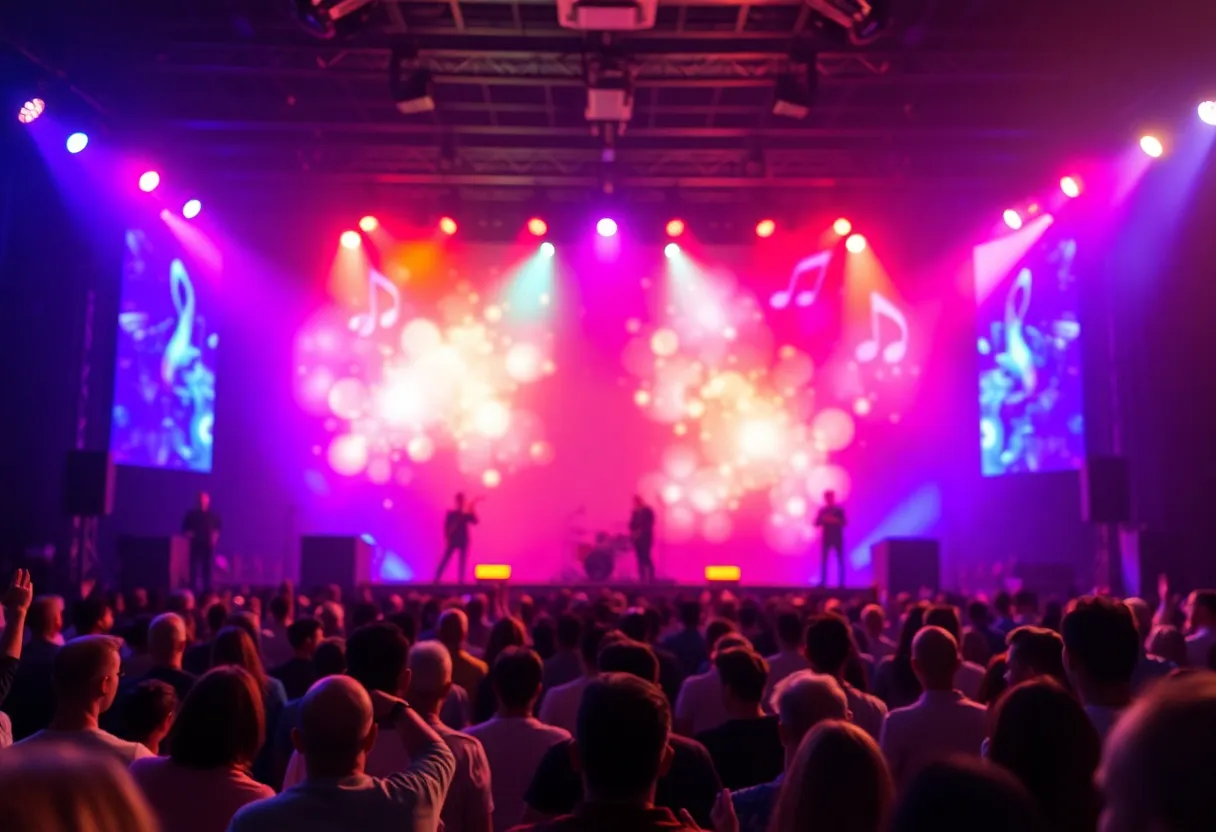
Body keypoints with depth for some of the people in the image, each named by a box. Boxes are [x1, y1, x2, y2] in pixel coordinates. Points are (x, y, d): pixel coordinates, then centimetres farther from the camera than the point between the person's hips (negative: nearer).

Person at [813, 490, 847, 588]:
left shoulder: (839, 510, 0)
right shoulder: (822, 510, 6)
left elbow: (844, 523, -7)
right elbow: (817, 523, 2)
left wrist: (835, 520, -23)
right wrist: (823, 519, -17)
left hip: (838, 538, -2)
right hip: (826, 538, 2)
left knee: (840, 561, -2)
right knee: (824, 560, -2)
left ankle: (841, 582, -1)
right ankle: (823, 582, -1)